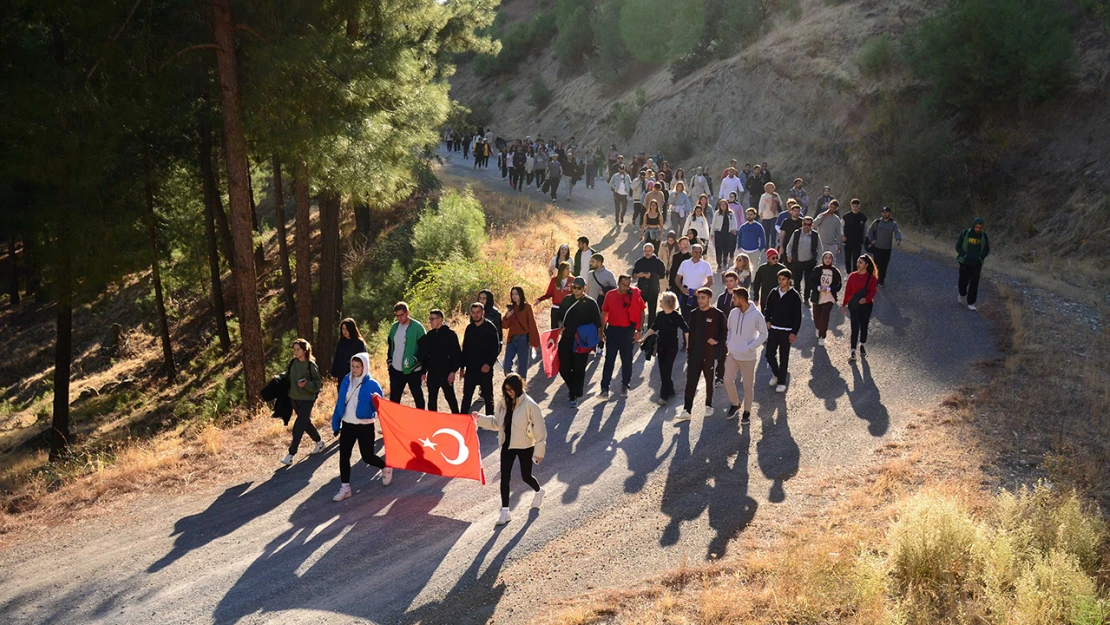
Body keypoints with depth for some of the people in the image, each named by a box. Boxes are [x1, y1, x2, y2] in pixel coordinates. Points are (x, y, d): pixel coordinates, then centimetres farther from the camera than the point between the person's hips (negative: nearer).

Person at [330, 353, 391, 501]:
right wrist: (336, 424, 10)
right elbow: (339, 404, 8)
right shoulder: (346, 380, 1)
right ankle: (345, 488, 12)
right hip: (347, 426, 4)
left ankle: (386, 468, 36)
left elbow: (379, 408, -11)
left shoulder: (372, 385, -12)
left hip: (365, 427, -4)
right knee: (344, 456, 1)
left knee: (367, 456, 6)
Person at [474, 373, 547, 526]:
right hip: (507, 445, 4)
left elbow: (539, 429, -14)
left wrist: (539, 451, -12)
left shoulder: (529, 405, -18)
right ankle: (505, 511, 7)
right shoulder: (504, 403, -2)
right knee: (504, 477, 0)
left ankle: (538, 492, 46)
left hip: (525, 447, -4)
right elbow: (496, 422, 10)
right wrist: (480, 419, -3)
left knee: (526, 476, 13)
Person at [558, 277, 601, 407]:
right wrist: (561, 325, -1)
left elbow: (597, 323, -3)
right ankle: (571, 385, 35)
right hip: (566, 340, 4)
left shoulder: (590, 303, -5)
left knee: (578, 369, -1)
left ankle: (574, 396, 6)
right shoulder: (567, 300, 6)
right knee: (563, 368, 6)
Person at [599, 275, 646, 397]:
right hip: (612, 330, 1)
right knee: (609, 359, -1)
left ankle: (625, 385, 26)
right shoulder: (610, 295, 0)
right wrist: (602, 331, 5)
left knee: (627, 360, 10)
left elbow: (641, 313, 0)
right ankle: (605, 388, -2)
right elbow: (604, 314, 8)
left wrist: (638, 330, -5)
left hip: (628, 331, -1)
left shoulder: (635, 295, -5)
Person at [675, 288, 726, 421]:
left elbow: (725, 332, 0)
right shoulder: (694, 314, 5)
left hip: (709, 354, -3)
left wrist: (717, 341, -13)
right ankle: (687, 410, -1)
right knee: (690, 382, -1)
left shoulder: (717, 315, -8)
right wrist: (688, 352, 10)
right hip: (694, 354, 3)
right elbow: (691, 334, 11)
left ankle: (709, 406, 30)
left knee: (709, 381, 12)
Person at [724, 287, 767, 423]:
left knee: (748, 385, 6)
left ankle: (747, 412, 22)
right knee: (728, 380, -3)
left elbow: (763, 334, -7)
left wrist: (751, 347, -16)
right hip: (732, 354, 4)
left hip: (748, 357, -4)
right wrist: (728, 342, -1)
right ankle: (735, 404, 21)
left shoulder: (756, 315, -15)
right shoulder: (733, 312, -1)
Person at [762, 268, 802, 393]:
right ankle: (776, 374, 30)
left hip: (787, 331, -4)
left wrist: (794, 332, -12)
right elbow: (767, 308, 15)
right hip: (773, 330, 4)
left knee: (783, 358, 2)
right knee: (769, 355, 4)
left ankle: (781, 382, 12)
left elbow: (798, 316, -8)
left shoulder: (794, 296, -8)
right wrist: (767, 320, -3)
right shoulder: (773, 293, 3)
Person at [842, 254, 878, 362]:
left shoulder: (871, 277, -5)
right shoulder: (853, 276, 0)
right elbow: (847, 290, 3)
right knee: (855, 328, -5)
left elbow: (873, 291, -9)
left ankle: (862, 346, 35)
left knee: (864, 326, 13)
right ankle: (853, 352, -5)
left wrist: (866, 298, -29)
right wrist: (844, 304, 5)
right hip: (854, 305, 0)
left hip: (866, 305, 0)